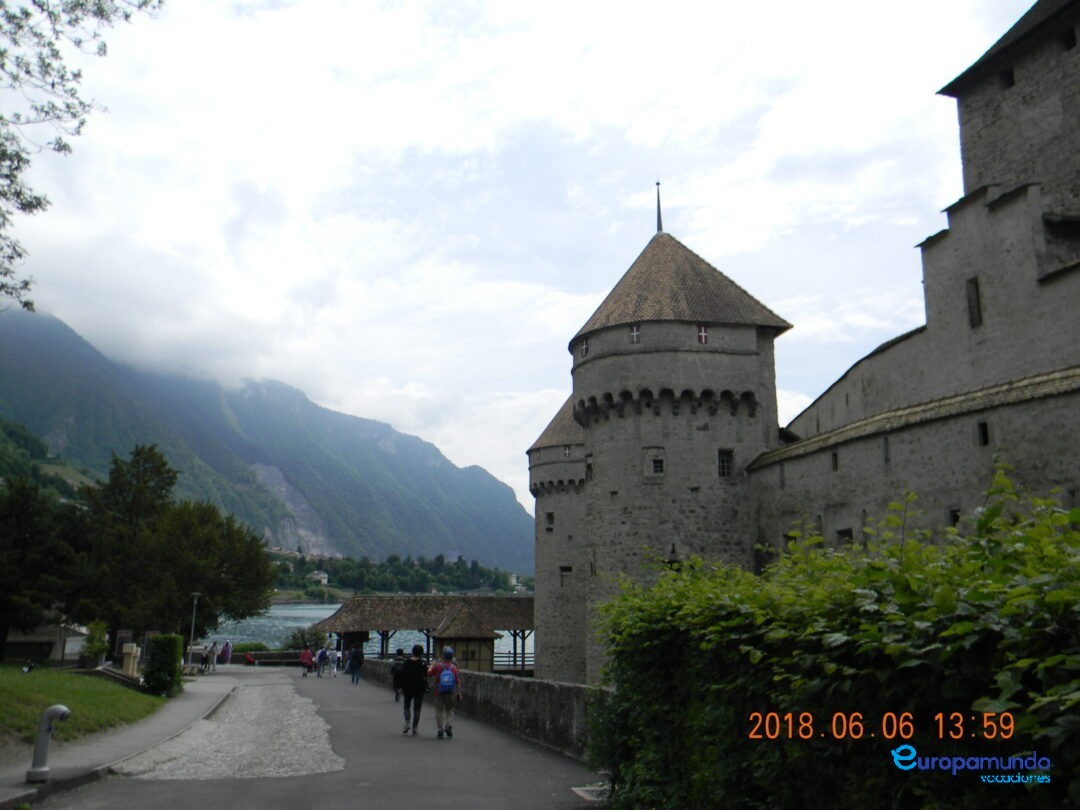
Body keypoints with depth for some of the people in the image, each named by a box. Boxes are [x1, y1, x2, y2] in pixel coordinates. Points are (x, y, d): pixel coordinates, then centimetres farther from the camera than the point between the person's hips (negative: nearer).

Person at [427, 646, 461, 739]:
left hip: (439, 693, -1)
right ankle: (449, 726, -1)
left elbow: (429, 674, 3)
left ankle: (440, 730, 10)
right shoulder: (454, 668, -8)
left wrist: (432, 665, 19)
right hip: (451, 694, 1)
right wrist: (459, 693, 6)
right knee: (450, 711, 17)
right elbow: (458, 683, -6)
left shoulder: (437, 666, -10)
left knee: (439, 711, 10)